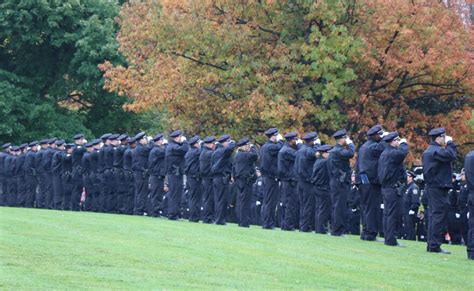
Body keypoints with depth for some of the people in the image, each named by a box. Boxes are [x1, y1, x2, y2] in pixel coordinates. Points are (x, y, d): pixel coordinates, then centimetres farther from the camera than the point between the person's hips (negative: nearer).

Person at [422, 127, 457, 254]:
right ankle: (435, 245, -10)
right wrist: (450, 143, -12)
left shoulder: (428, 151, 17)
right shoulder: (436, 151, -16)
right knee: (439, 216, -9)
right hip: (438, 187, -10)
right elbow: (451, 156, -26)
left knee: (434, 215, 14)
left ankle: (431, 244, 17)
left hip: (430, 186, 10)